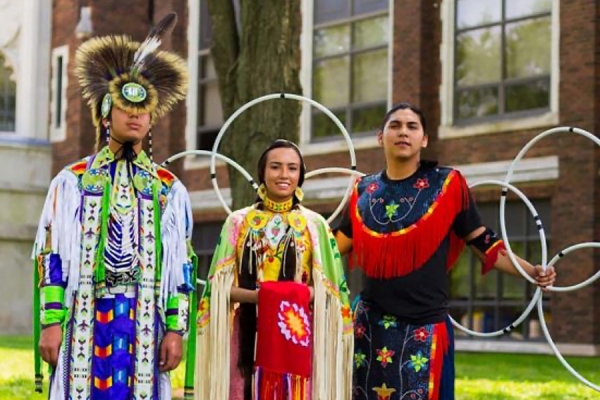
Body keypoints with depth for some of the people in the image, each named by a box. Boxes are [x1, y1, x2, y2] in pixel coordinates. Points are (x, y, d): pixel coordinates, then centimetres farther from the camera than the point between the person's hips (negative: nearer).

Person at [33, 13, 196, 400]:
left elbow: (182, 265, 7)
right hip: (84, 320, -1)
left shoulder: (170, 189, 9)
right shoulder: (71, 182, 6)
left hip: (145, 322, 1)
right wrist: (51, 322, -4)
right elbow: (51, 257, 3)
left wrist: (176, 330, 0)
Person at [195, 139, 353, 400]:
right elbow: (221, 284, 5)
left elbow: (328, 287, 7)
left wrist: (301, 295, -14)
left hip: (298, 333, 0)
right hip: (248, 333, 0)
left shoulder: (315, 224, 8)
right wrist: (254, 295, -14)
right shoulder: (239, 222, 9)